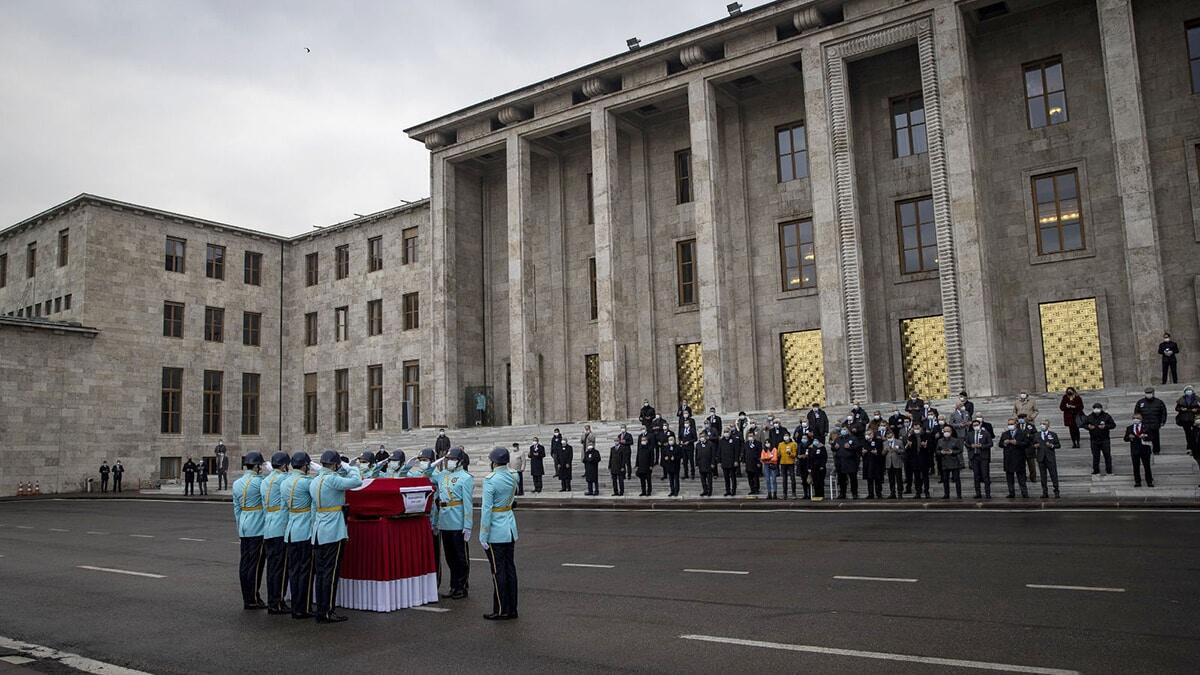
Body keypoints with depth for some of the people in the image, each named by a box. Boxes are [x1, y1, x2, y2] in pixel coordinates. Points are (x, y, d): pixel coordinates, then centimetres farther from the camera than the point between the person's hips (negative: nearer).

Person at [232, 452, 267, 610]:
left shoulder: (236, 483, 10)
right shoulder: (259, 481, -14)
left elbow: (236, 508, 15)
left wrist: (240, 527, 21)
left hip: (244, 528, 8)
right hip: (258, 528, -7)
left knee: (244, 563, 9)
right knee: (255, 564, -2)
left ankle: (246, 599, 15)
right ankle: (253, 600, 2)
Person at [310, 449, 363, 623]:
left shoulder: (314, 482, 11)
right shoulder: (332, 479, -15)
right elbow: (357, 481, -16)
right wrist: (349, 467, 1)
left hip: (318, 533, 8)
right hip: (334, 533, -8)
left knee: (320, 572, 10)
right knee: (330, 573, -3)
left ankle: (320, 610, 15)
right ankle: (327, 612, 1)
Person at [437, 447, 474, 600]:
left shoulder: (465, 478, -9)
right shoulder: (442, 475, 9)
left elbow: (467, 504, -12)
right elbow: (437, 499, 14)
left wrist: (468, 526, -15)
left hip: (458, 524, -6)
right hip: (445, 523, 6)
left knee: (461, 557, 4)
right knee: (450, 557, 14)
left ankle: (462, 588, 14)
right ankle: (454, 587, 25)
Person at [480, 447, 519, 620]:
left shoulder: (490, 480, -17)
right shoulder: (512, 477, 3)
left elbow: (486, 509, -17)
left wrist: (483, 535, -13)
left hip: (496, 532, -7)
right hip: (510, 529, 7)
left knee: (498, 571, 2)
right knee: (510, 569, 12)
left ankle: (501, 611, 10)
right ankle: (512, 609, 19)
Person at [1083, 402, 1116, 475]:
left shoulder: (1106, 416, -1)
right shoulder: (1089, 417, 3)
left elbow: (1113, 425, 0)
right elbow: (1083, 424, 11)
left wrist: (1105, 426, -17)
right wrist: (1088, 426, -10)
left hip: (1105, 440, -1)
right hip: (1094, 440, 1)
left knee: (1107, 455, 2)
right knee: (1095, 456, 6)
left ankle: (1109, 471, 12)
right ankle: (1096, 471, 15)